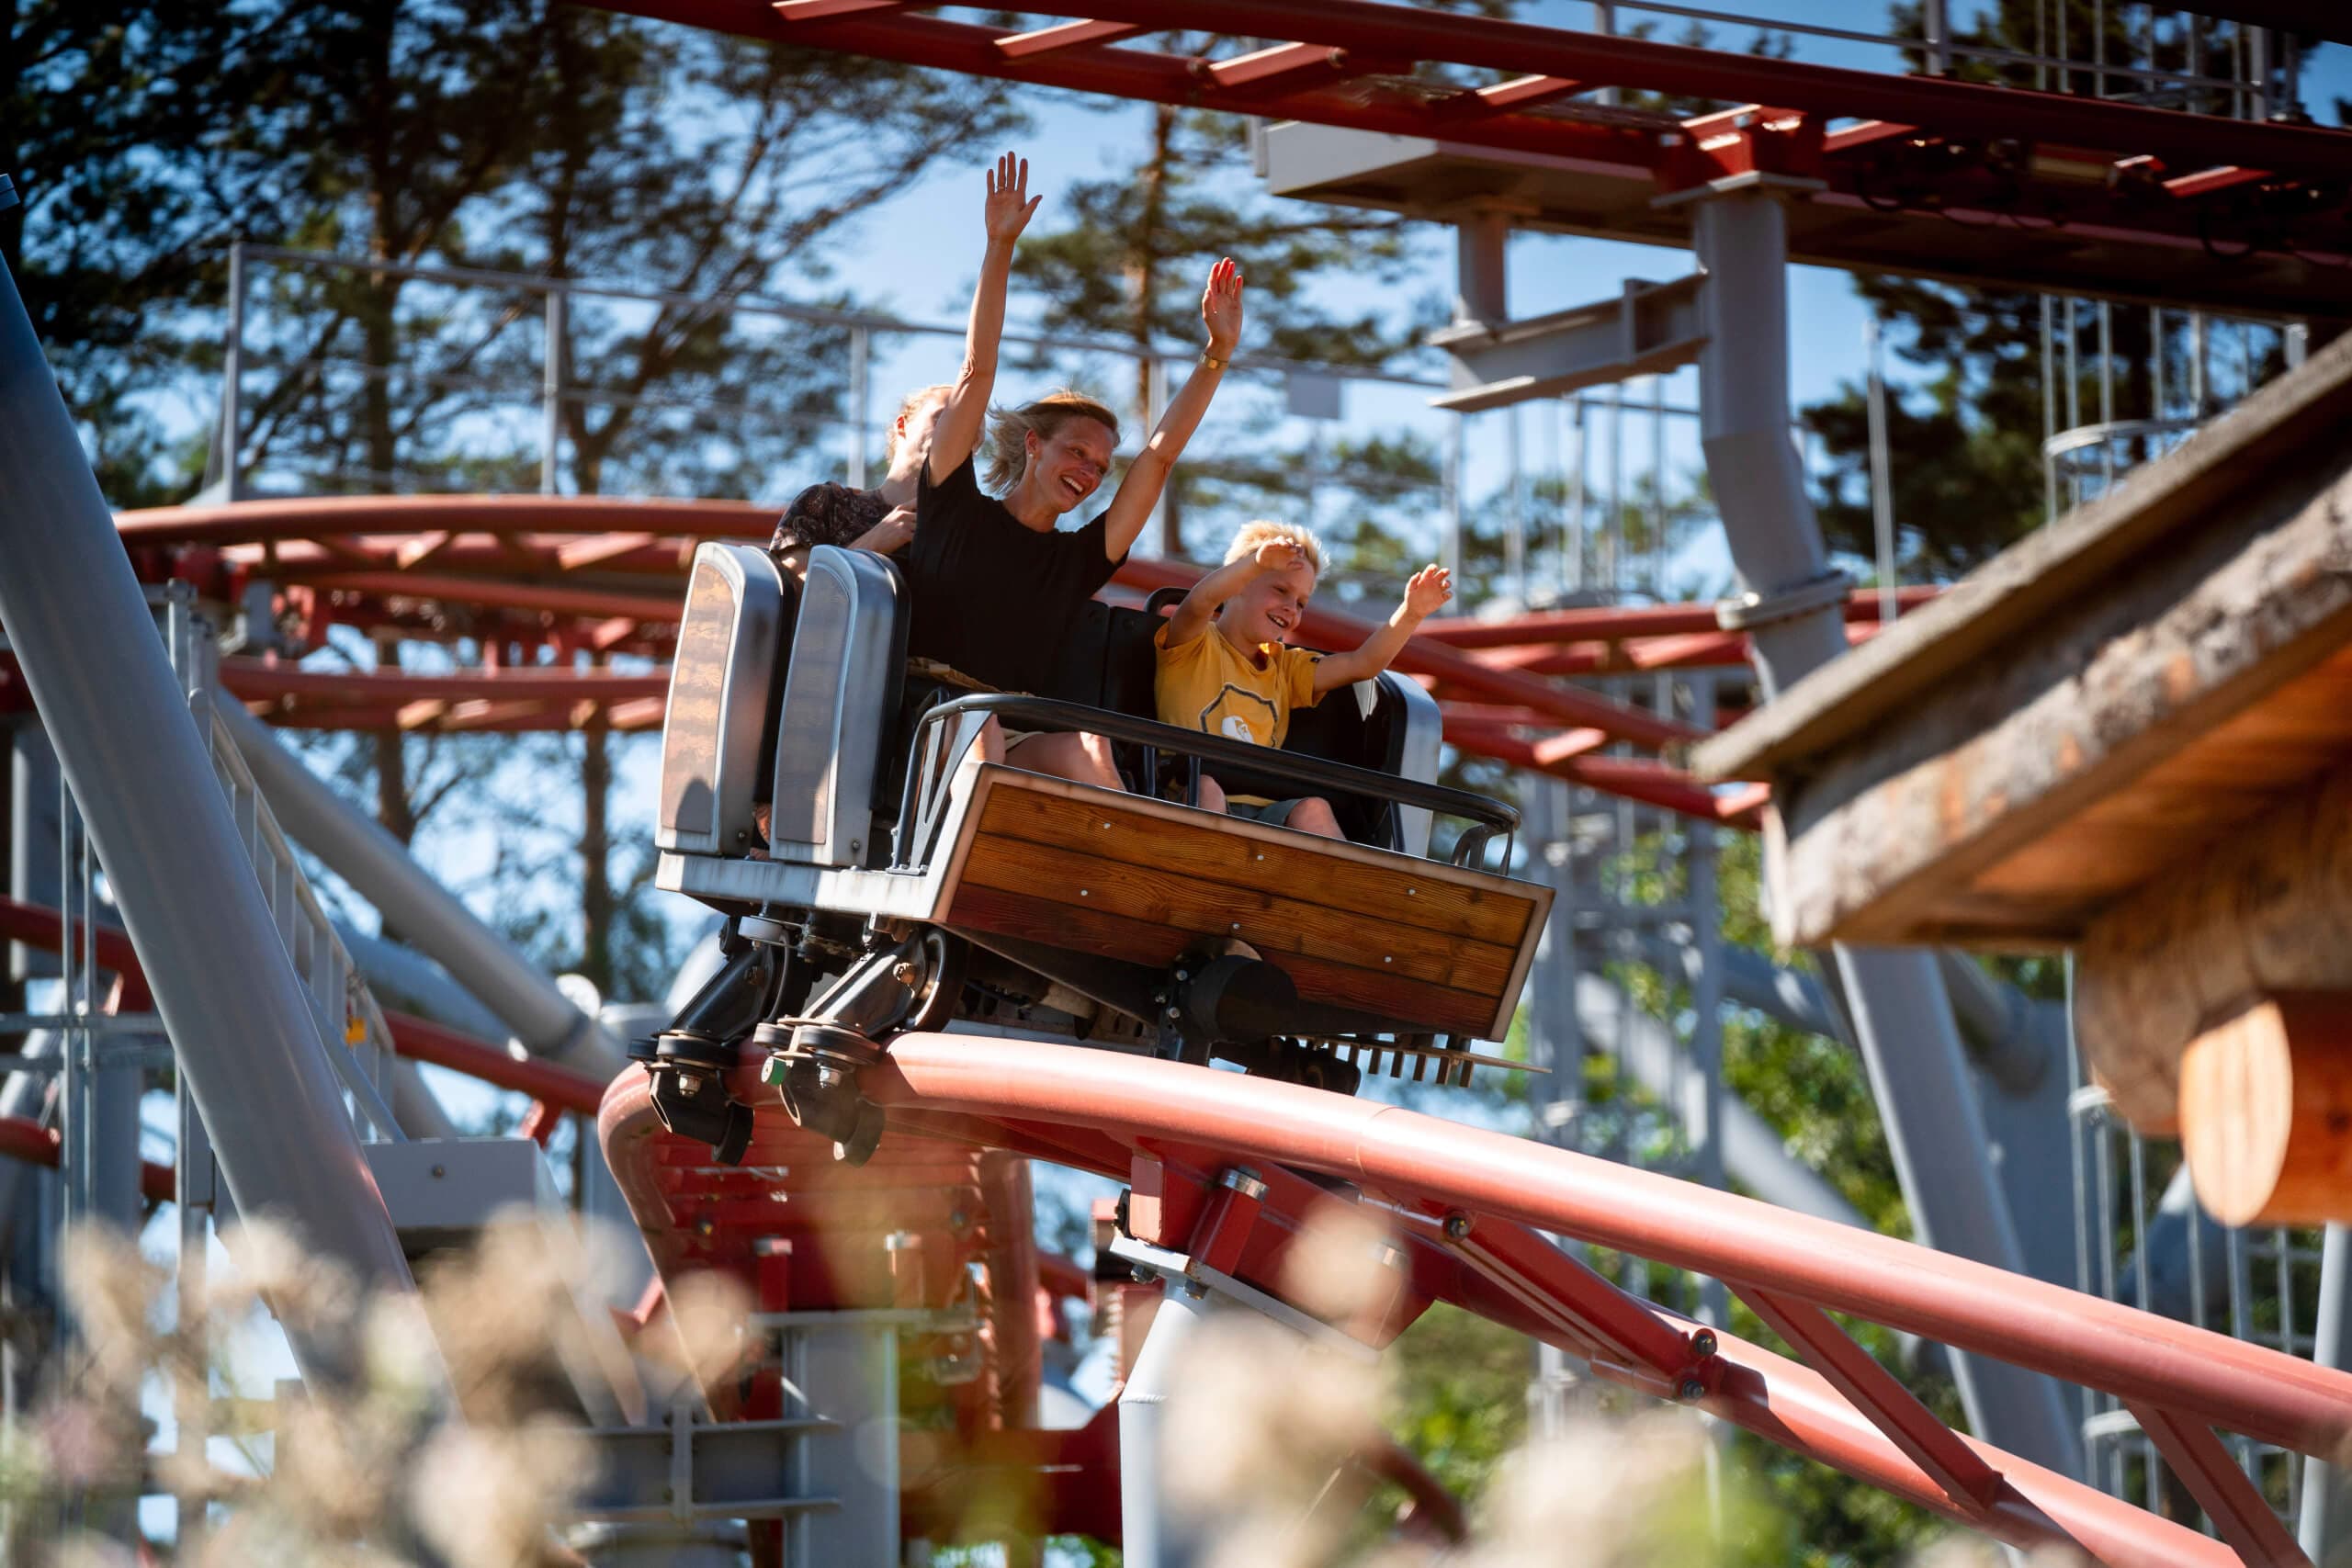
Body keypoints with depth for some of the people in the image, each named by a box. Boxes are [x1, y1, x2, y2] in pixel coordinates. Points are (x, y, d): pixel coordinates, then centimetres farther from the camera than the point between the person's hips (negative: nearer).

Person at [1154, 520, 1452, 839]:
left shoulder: (1285, 668, 28)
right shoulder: (1195, 647, 9)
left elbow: (1362, 664, 18)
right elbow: (1199, 603, -15)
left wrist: (1411, 612, 2)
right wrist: (1258, 562, -32)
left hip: (1263, 811, 4)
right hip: (1195, 805, -4)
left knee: (1312, 809, -26)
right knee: (1204, 784, -37)